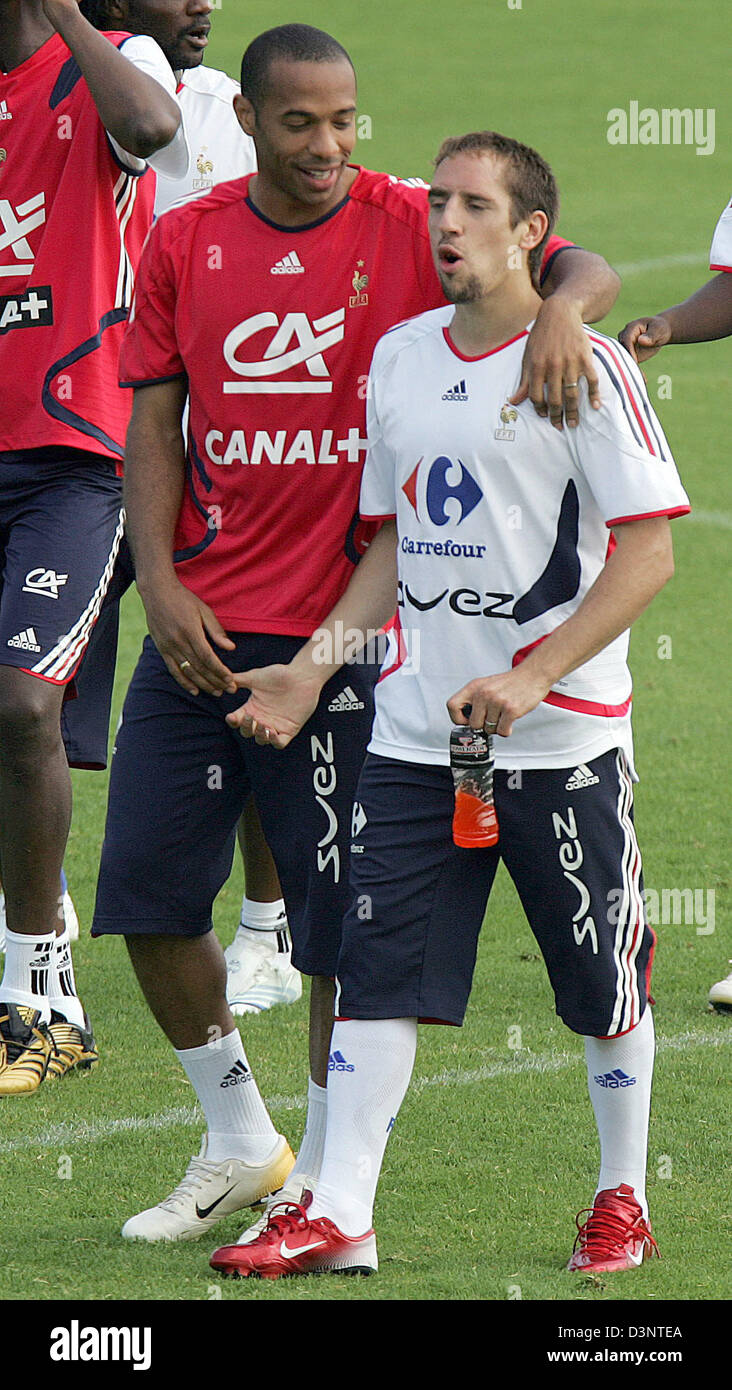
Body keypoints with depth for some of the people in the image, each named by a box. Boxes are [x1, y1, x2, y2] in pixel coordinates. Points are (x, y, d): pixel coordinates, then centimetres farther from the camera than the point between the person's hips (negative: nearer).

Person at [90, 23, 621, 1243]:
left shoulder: (410, 229, -4)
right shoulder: (186, 244, 5)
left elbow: (579, 267, -12)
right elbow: (155, 431, 8)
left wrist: (562, 305, -36)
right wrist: (161, 586, -3)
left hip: (347, 632, -4)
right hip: (202, 629, 4)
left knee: (341, 917, 0)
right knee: (150, 891, 5)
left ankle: (327, 1181, 14)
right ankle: (239, 1142, 25)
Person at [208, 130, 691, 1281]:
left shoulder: (583, 364, -9)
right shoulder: (401, 357, 10)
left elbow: (649, 550, -13)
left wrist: (530, 677, -20)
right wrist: (312, 669, 11)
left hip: (562, 736, -5)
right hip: (416, 728, 5)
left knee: (605, 987, 5)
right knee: (378, 968, -1)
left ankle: (624, 1198, 22)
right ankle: (338, 1216, 1)